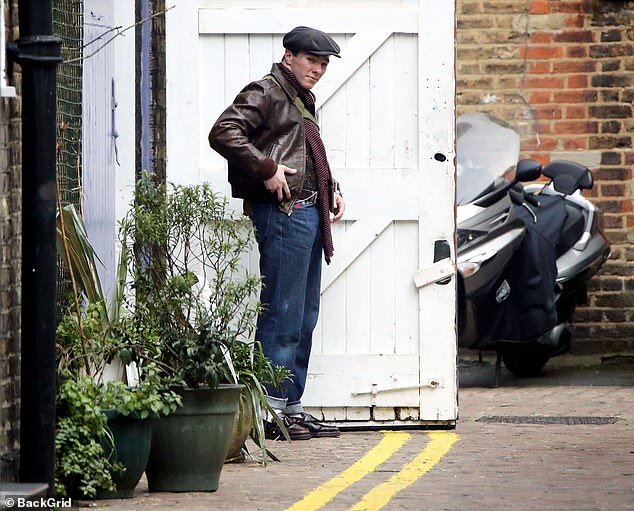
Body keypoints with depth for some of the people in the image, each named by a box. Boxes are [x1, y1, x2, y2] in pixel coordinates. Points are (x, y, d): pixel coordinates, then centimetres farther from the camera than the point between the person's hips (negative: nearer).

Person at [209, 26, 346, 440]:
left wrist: (331, 190, 16)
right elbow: (223, 133, -18)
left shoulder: (303, 100, 24)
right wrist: (266, 169, -20)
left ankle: (291, 405, 16)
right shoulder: (265, 94, -5)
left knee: (305, 316, 11)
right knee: (283, 313, -11)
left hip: (309, 211, 10)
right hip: (282, 209, -10)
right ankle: (272, 409, -10)